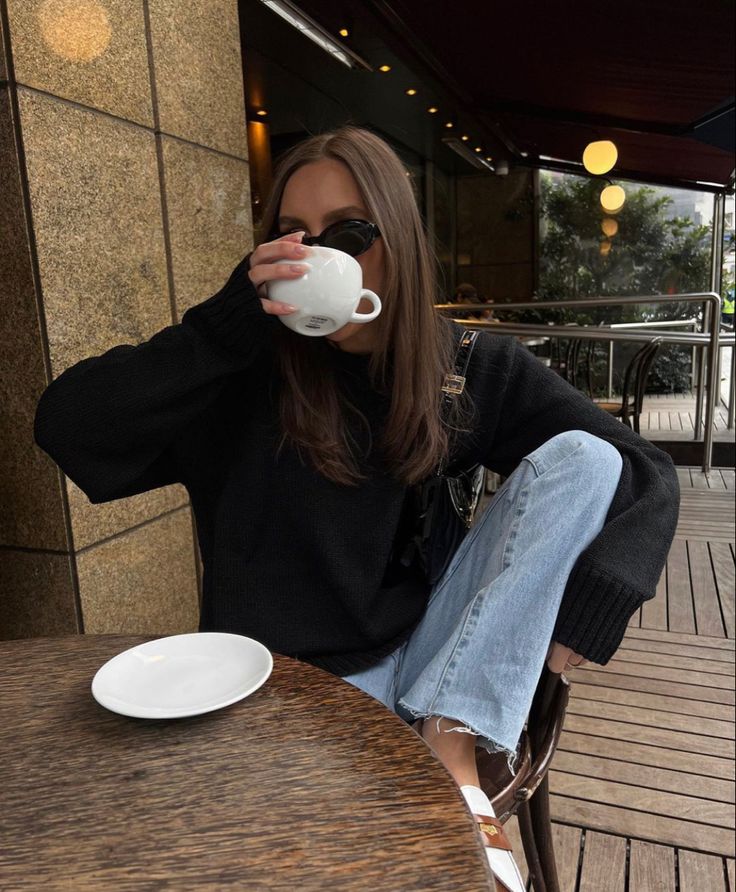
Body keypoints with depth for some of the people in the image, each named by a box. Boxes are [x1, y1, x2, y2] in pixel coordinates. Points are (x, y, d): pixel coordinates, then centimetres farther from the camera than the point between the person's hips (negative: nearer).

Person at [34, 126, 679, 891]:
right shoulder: (247, 369, -6)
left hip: (424, 660, 4)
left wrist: (583, 608, -16)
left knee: (582, 457, -14)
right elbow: (64, 424, -14)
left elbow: (645, 475, 0)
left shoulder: (473, 368, -2)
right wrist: (230, 319, -23)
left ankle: (450, 744, -17)